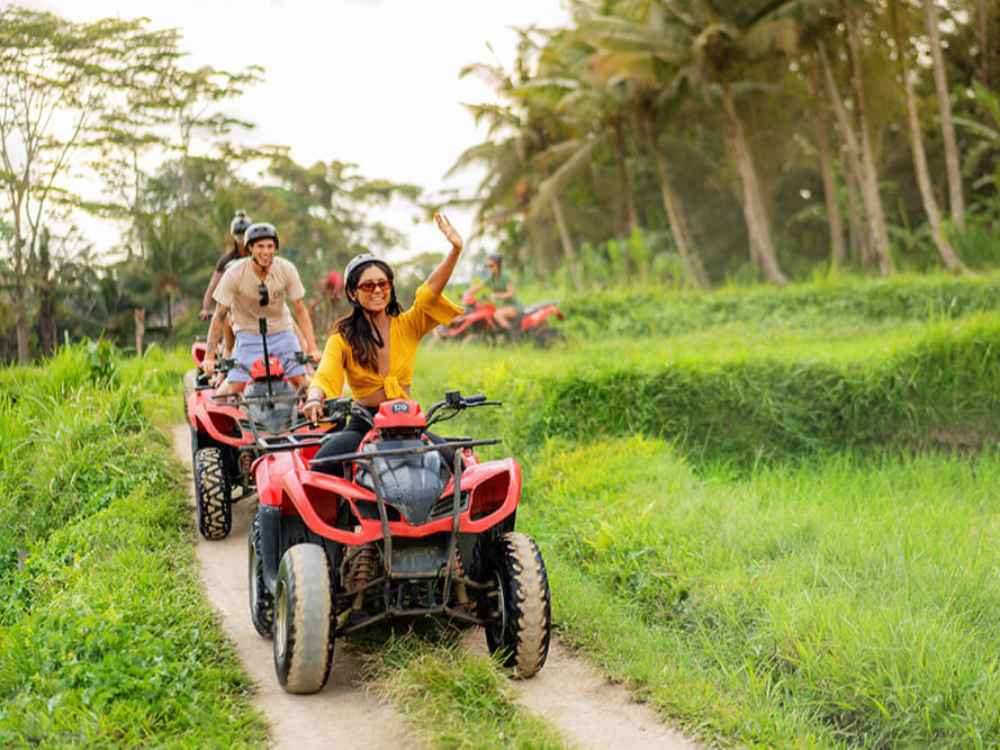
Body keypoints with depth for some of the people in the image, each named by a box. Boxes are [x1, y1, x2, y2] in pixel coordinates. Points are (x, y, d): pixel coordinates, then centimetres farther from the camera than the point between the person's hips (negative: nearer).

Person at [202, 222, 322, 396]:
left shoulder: (287, 269, -15)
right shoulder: (235, 274, -20)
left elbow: (300, 310, -10)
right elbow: (220, 315, -16)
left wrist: (312, 348, -17)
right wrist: (209, 357, -18)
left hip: (281, 331, 2)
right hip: (249, 334, -2)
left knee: (302, 383, -8)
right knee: (234, 387, -13)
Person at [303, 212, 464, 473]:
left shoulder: (407, 326, 6)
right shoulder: (342, 339, 3)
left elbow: (431, 290, -9)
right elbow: (324, 376, -12)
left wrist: (455, 251, -25)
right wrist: (315, 399, -37)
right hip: (363, 425, -1)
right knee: (320, 469, -30)